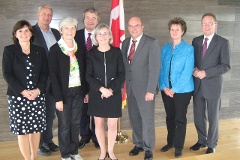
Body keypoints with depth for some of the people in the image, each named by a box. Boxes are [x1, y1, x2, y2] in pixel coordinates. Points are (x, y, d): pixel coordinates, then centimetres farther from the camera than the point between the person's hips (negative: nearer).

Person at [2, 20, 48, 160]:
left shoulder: (40, 51, 8)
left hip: (37, 96, 2)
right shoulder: (9, 51, 1)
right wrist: (23, 91, -13)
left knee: (36, 128, 8)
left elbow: (45, 73, 6)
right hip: (17, 96, -2)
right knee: (22, 129, 1)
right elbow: (7, 74, -4)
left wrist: (38, 90, -9)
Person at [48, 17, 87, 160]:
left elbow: (83, 71, 10)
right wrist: (58, 98, -15)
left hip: (78, 91, 4)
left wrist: (86, 91, 6)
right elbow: (53, 75, -12)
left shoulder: (79, 49, 6)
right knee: (64, 124, 8)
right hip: (64, 92, -4)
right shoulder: (55, 49, -8)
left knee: (75, 123, 13)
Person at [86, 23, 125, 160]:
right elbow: (88, 76, -2)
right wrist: (101, 89, -16)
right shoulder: (91, 53, 0)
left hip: (114, 93, 0)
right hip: (96, 94, 1)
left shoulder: (116, 52, -1)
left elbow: (122, 74, -2)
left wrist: (111, 89, -14)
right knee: (99, 124, 9)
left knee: (112, 124, 6)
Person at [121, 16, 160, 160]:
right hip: (130, 87, 6)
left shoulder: (152, 43, -10)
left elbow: (154, 68, -15)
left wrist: (150, 90, -18)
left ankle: (148, 148, 22)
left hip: (145, 88, -5)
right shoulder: (125, 43, 8)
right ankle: (138, 144, 32)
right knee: (134, 118, 14)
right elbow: (124, 65, 9)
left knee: (147, 119, 5)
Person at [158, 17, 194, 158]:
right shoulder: (165, 48, 7)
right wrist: (163, 86, -8)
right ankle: (170, 142, 32)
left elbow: (187, 72, -14)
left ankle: (179, 147, 18)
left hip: (182, 90, -4)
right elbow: (161, 69, 5)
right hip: (166, 90, 4)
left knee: (180, 119, 5)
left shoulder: (189, 49, -7)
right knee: (170, 117, 16)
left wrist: (174, 89, -17)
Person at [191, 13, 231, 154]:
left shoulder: (223, 42, -6)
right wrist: (194, 69, -9)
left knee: (213, 117, 10)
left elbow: (226, 66, -12)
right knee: (198, 116, 13)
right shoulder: (196, 41, 8)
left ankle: (212, 144, 28)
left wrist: (206, 73, -19)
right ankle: (202, 140, 32)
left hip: (213, 86, -4)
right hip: (197, 85, 4)